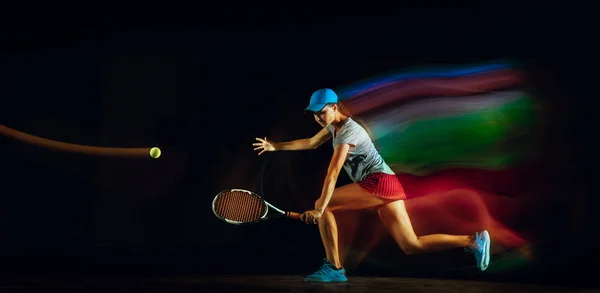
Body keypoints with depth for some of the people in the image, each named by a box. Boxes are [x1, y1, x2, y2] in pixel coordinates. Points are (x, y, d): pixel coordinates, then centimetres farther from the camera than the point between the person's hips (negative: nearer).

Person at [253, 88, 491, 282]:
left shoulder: (348, 132, -13)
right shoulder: (334, 125, 14)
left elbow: (332, 174, -20)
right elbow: (311, 143, 27)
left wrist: (319, 209, -23)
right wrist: (275, 146, 23)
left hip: (379, 182, -10)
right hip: (386, 187, 10)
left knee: (323, 205, -10)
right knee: (412, 246, 6)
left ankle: (334, 267, -8)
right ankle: (472, 241, 7)